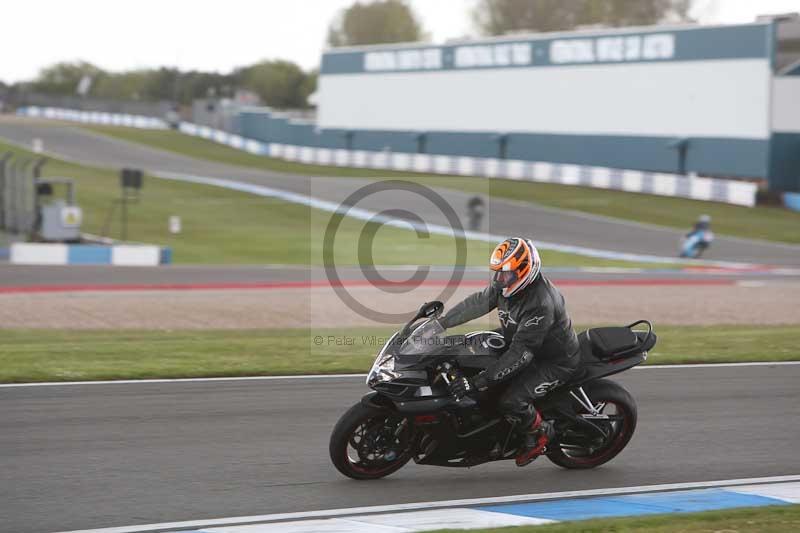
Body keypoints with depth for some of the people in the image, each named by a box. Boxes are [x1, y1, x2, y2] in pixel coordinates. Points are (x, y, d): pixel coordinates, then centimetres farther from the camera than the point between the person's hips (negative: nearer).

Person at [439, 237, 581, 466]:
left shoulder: (540, 304, -36)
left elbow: (520, 355, -37)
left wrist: (476, 382, -40)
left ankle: (540, 433, 3)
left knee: (511, 401, -26)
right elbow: (477, 303, 5)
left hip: (555, 361, -9)